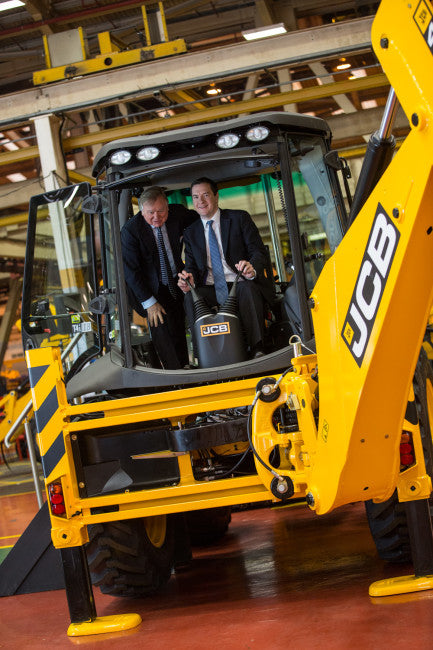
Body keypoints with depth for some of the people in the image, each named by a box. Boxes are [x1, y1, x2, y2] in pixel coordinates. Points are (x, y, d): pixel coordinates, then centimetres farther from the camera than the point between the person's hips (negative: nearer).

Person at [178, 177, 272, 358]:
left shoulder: (239, 218, 6)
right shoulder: (191, 232, 16)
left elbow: (259, 251, -2)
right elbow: (191, 266, 13)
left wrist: (252, 269, -26)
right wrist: (189, 279, -14)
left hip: (240, 283, -2)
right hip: (211, 290, 3)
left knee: (247, 287, -37)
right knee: (190, 297, -29)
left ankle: (256, 350, -38)